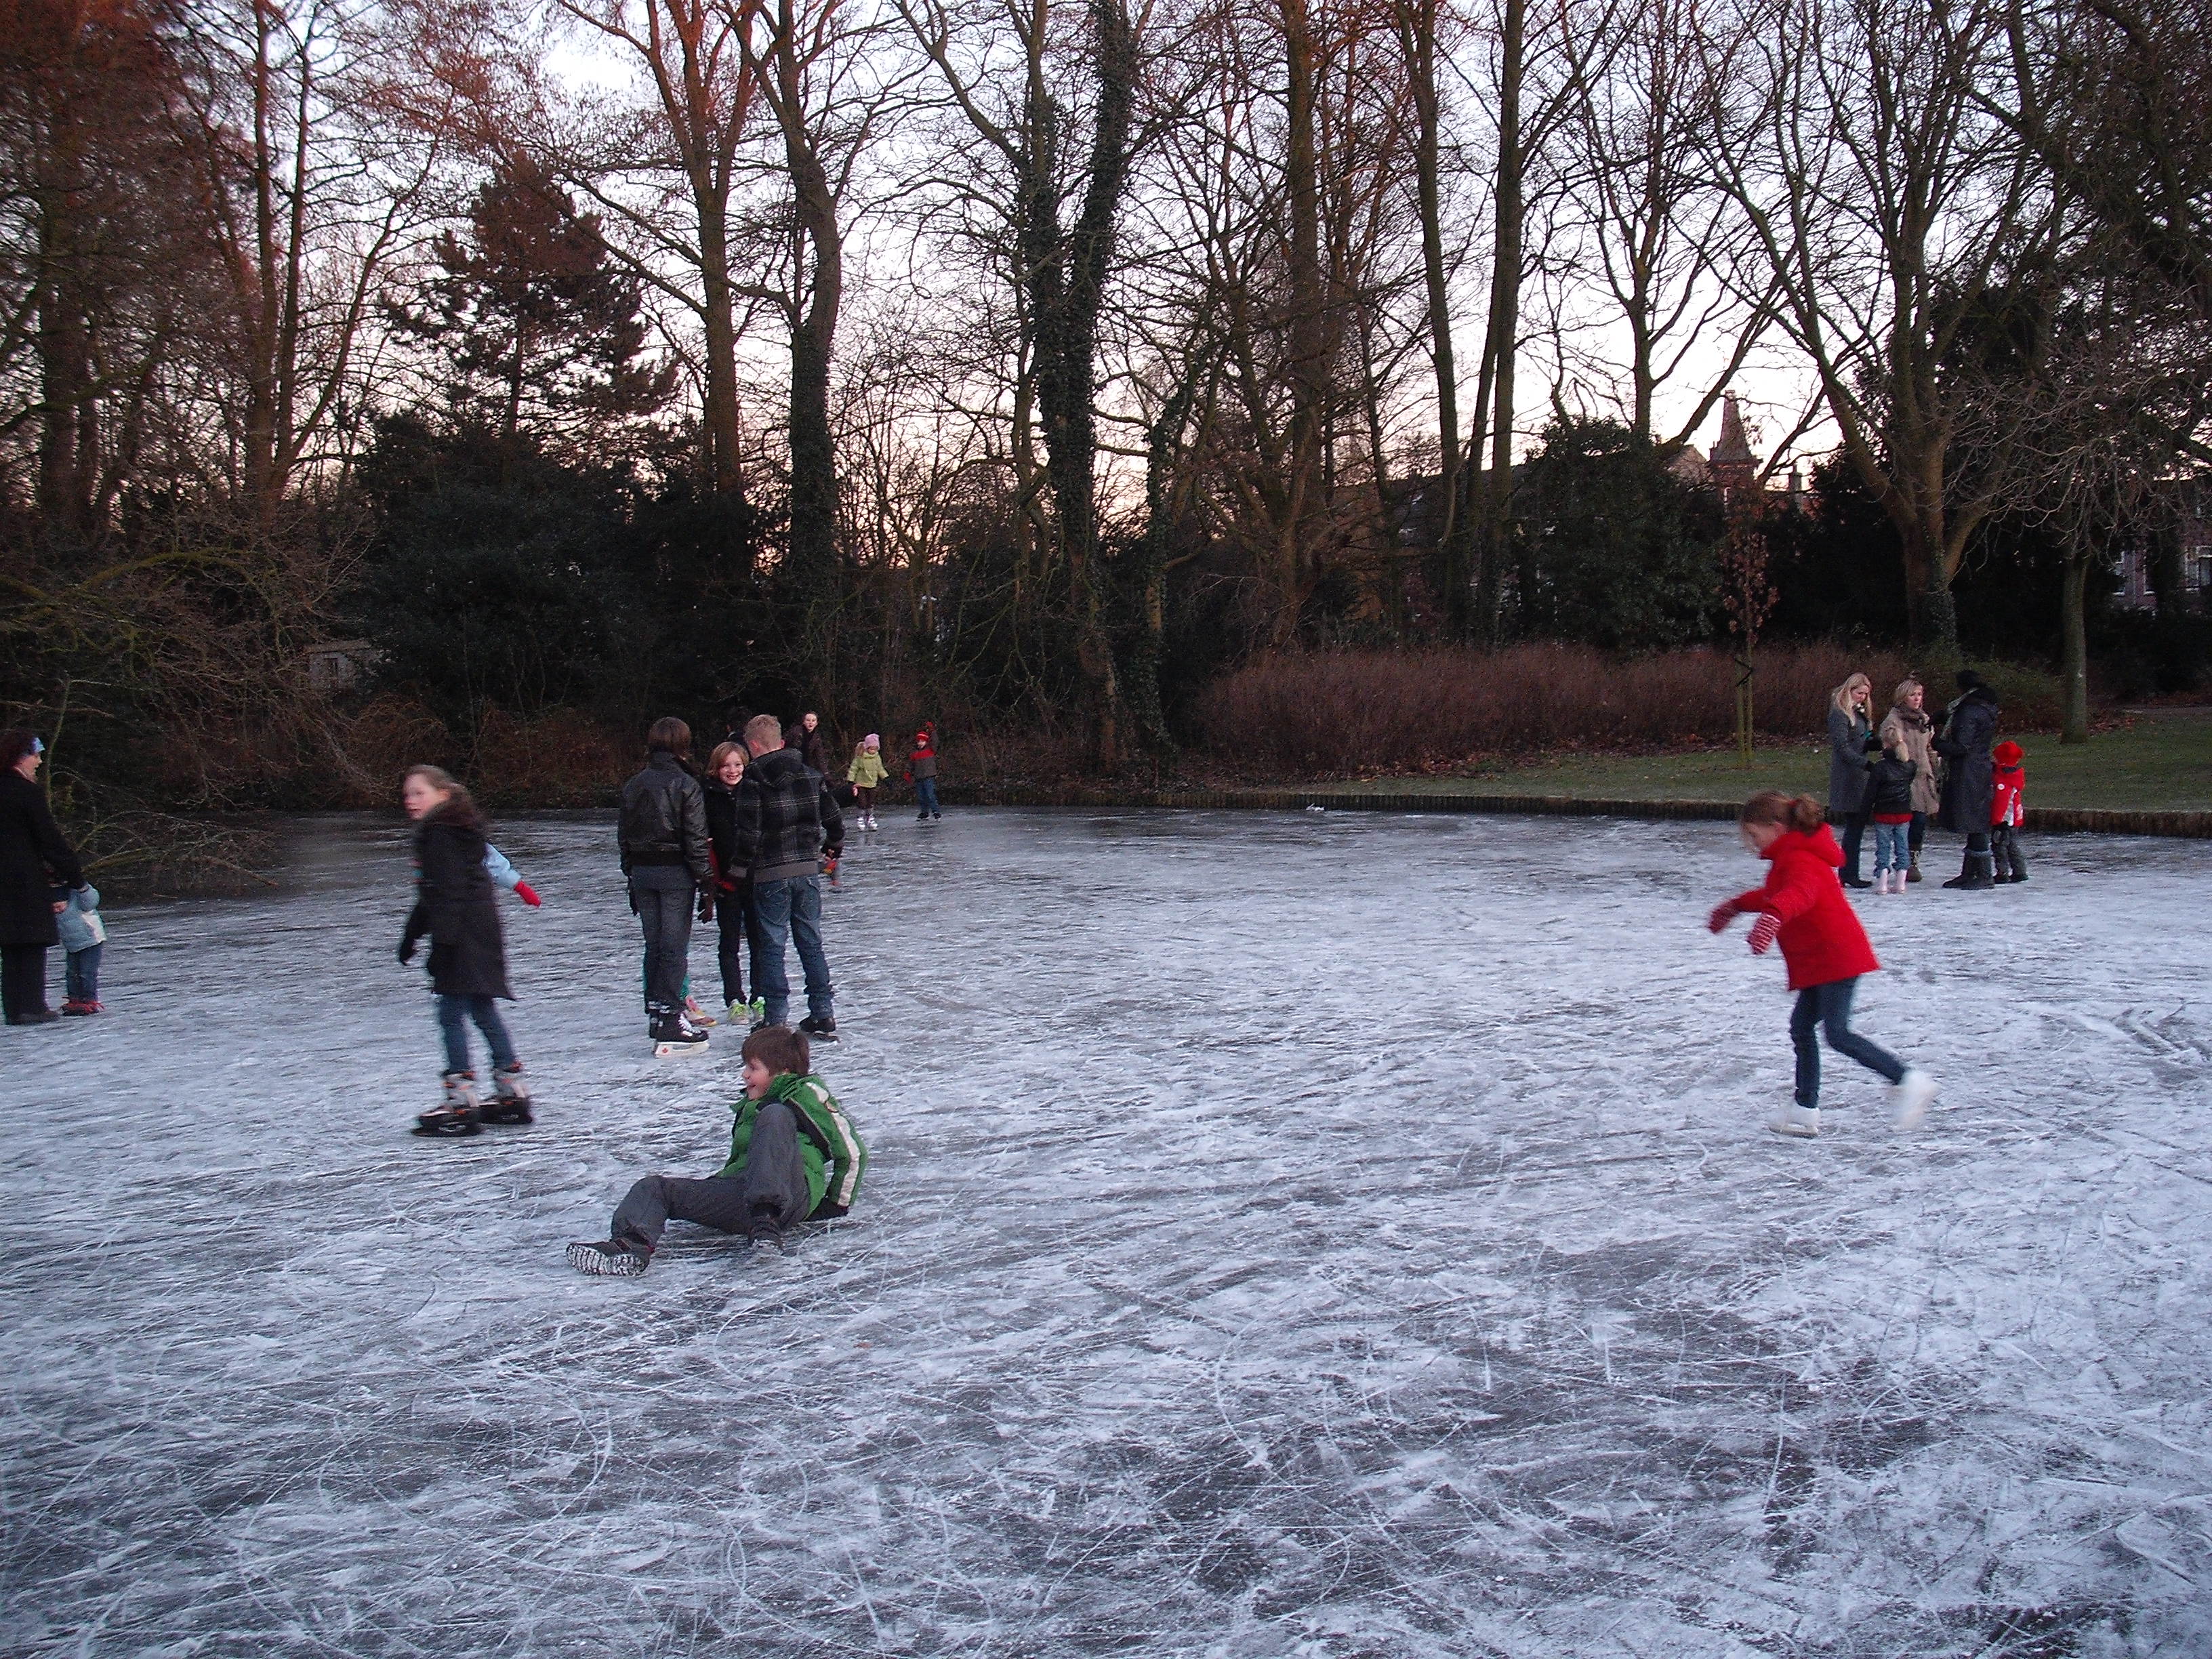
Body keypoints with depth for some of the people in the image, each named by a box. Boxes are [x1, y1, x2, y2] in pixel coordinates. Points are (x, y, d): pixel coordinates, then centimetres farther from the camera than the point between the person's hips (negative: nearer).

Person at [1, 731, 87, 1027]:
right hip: (25, 881, -8)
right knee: (32, 943, -2)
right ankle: (31, 1006, -3)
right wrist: (75, 876, -4)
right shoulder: (27, 791, -11)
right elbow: (50, 839, -11)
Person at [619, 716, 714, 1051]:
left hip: (642, 871, 6)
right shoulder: (686, 785, -9)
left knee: (654, 945, 14)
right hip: (675, 872, -5)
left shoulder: (633, 786, 8)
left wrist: (631, 878, 19)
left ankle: (656, 1011, 20)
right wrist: (707, 887, -8)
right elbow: (696, 841, -11)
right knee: (675, 947, -4)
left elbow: (625, 838, 12)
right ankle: (669, 1021, -8)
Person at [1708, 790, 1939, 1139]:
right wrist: (1736, 905, 49)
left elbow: (1800, 892, -41)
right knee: (1802, 1028, 11)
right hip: (1819, 963, 11)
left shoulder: (1800, 859, -16)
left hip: (1835, 958, -11)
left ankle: (1908, 1080, -8)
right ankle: (1805, 1110, 14)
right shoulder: (1791, 857, 19)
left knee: (1837, 1034, -13)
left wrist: (1772, 916, -60)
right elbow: (1774, 894, 39)